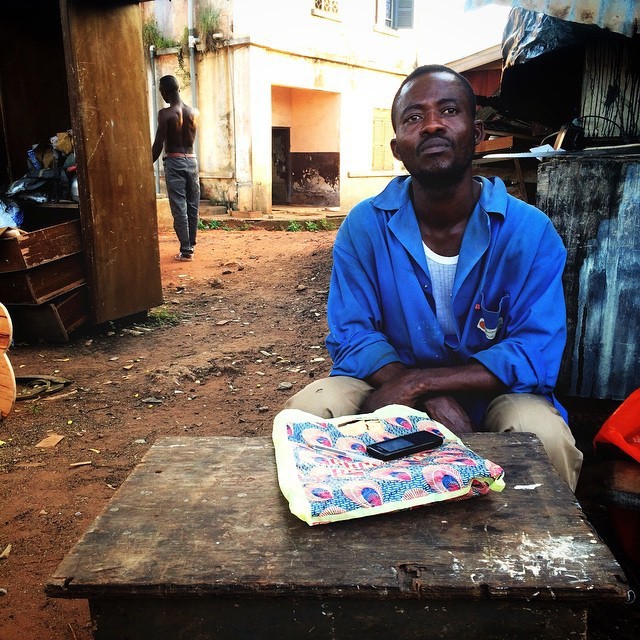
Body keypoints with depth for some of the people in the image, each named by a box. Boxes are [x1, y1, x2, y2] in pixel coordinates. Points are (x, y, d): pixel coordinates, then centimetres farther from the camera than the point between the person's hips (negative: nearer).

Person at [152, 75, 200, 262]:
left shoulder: (165, 113, -10)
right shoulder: (195, 112, 4)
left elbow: (158, 144, -11)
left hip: (174, 162, -5)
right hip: (191, 160, 5)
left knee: (179, 208, -2)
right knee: (192, 205, 12)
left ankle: (186, 251, -2)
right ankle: (191, 245, 23)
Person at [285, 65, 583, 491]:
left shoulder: (530, 232, -11)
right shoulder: (364, 226, -7)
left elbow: (537, 352, -16)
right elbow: (352, 335, -9)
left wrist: (417, 383, -26)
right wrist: (433, 402, -25)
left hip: (492, 392, 0)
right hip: (389, 388, 1)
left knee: (544, 437, -31)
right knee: (305, 414, -24)